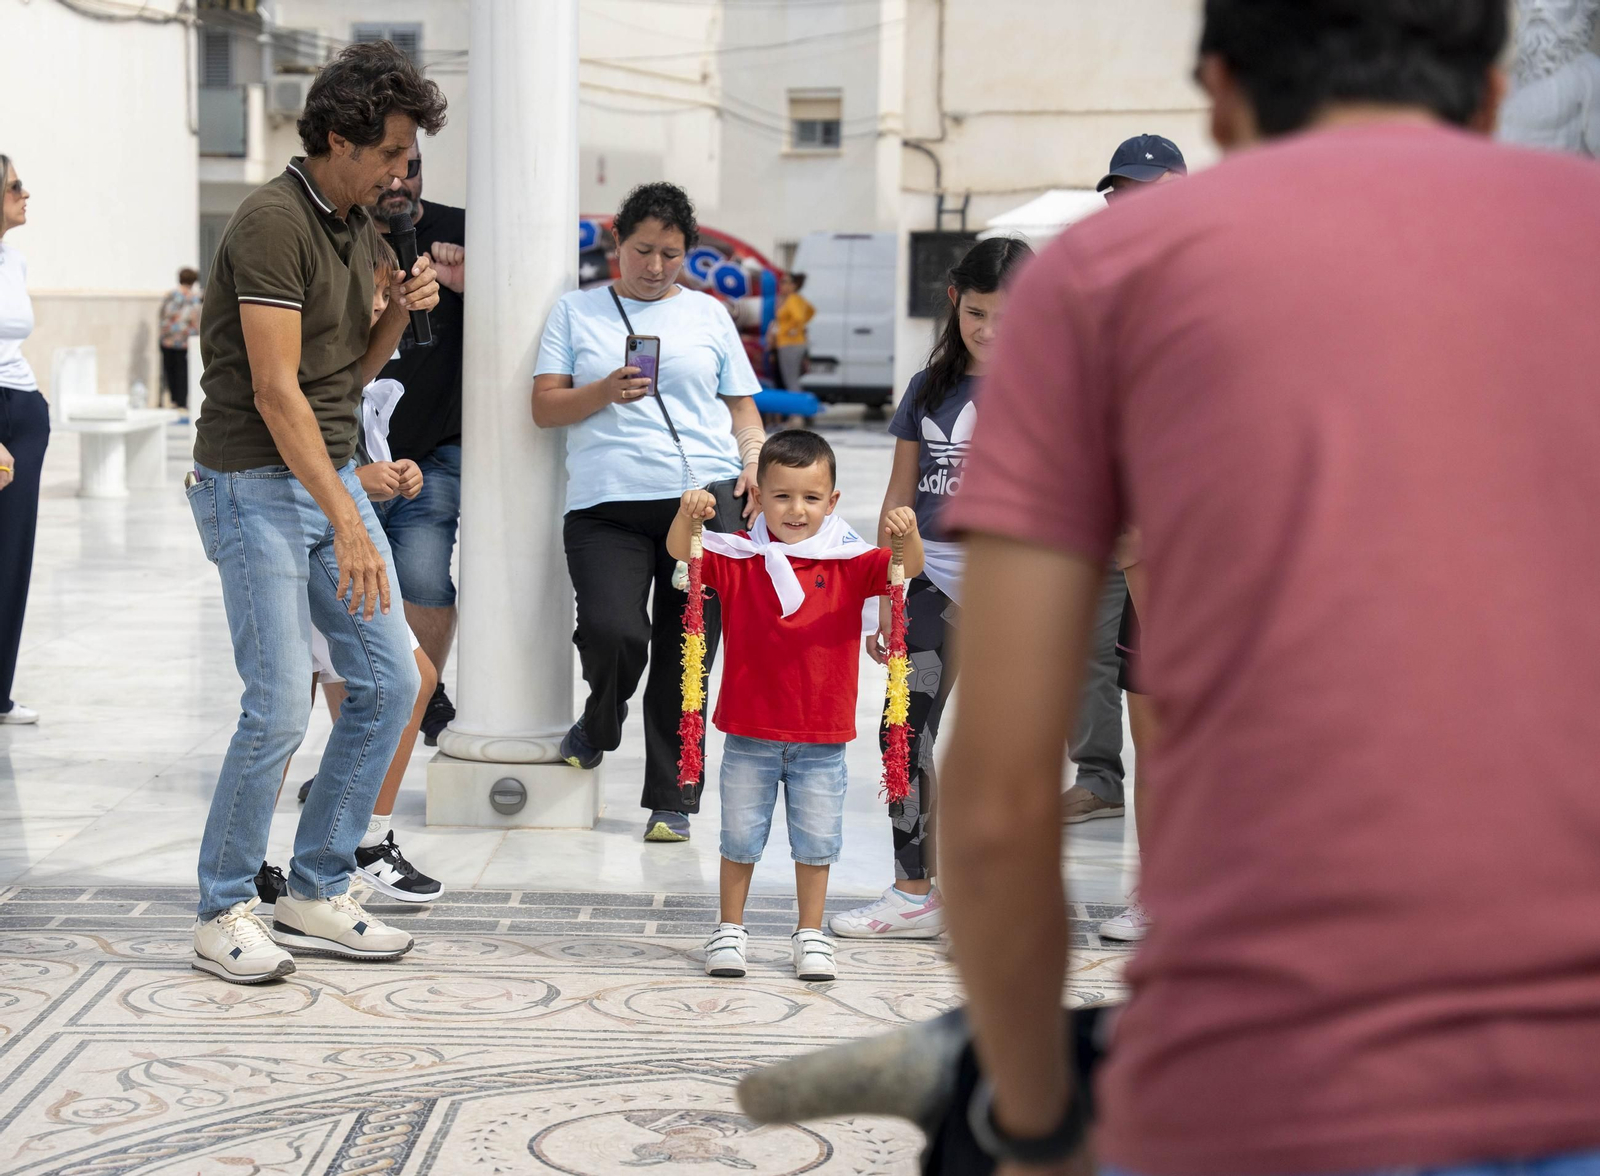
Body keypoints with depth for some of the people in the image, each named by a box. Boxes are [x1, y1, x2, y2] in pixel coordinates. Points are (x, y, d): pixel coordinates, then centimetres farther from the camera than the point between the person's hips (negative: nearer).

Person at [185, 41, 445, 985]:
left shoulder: (364, 225, 11)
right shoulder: (274, 222, -16)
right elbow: (275, 390, -22)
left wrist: (401, 312, -2)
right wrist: (349, 525, -25)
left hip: (331, 474, 9)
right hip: (255, 485, -9)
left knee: (391, 677, 6)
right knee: (281, 708, -11)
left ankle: (317, 893, 16)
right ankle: (224, 914, 6)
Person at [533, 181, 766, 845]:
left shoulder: (709, 314, 18)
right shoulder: (577, 312, 13)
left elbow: (742, 406, 20)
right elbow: (545, 408, 7)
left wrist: (755, 461, 1)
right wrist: (604, 392, -11)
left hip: (706, 498, 1)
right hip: (606, 504, -1)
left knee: (685, 654, -1)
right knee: (612, 632, -20)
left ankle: (672, 801, 10)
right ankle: (599, 724, 14)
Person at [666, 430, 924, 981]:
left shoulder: (849, 562, -3)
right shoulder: (738, 557, -3)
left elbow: (907, 568, -15)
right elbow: (680, 552, -14)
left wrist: (907, 533, -37)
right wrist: (687, 515, -36)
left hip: (822, 738, 0)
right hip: (750, 733, 0)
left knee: (816, 841, 10)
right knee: (739, 837, 11)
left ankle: (811, 934, 25)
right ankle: (729, 930, 26)